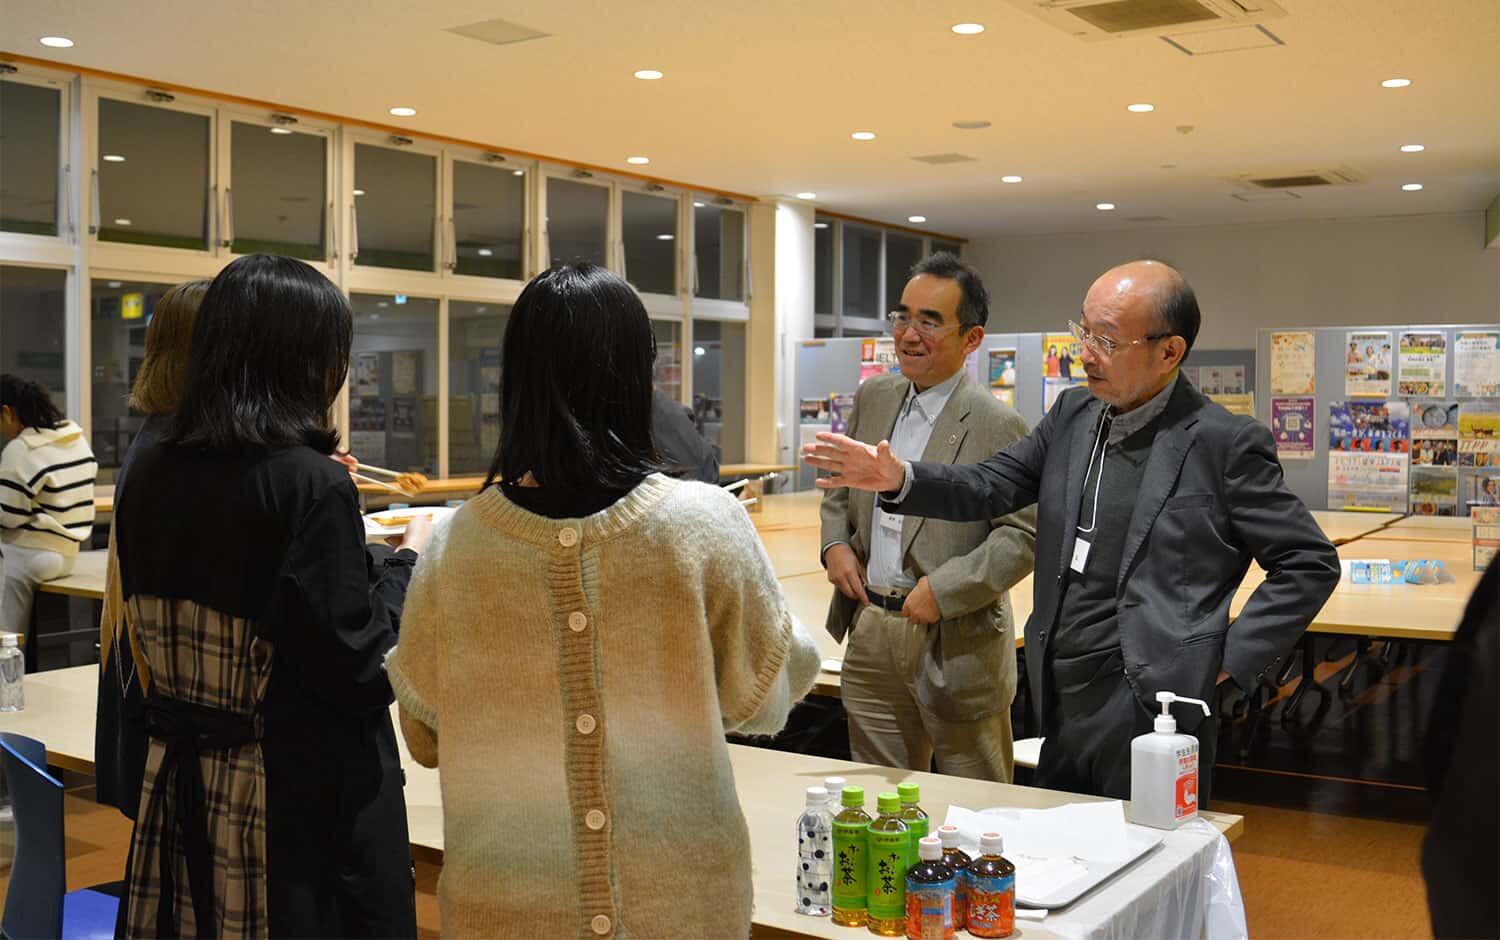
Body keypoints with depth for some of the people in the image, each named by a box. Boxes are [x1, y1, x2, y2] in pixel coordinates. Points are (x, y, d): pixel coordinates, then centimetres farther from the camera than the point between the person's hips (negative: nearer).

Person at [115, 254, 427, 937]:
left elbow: (150, 622, 12)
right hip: (308, 786, -6)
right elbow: (352, 666, -19)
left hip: (181, 775, 7)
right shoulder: (313, 485, -20)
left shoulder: (150, 470, 0)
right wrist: (404, 562, -4)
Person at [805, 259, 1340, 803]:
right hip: (1061, 706, 6)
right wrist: (900, 480, -9)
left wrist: (1232, 659, -9)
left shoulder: (1224, 443, -10)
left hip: (1150, 714, -6)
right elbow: (991, 487, 8)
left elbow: (1310, 563, -5)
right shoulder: (1072, 415, 7)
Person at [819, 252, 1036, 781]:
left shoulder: (998, 426, -14)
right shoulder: (873, 398, 8)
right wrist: (835, 543, 3)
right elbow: (840, 486, 20)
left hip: (954, 641, -6)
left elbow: (1024, 535, -17)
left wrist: (944, 588, -21)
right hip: (870, 635, 6)